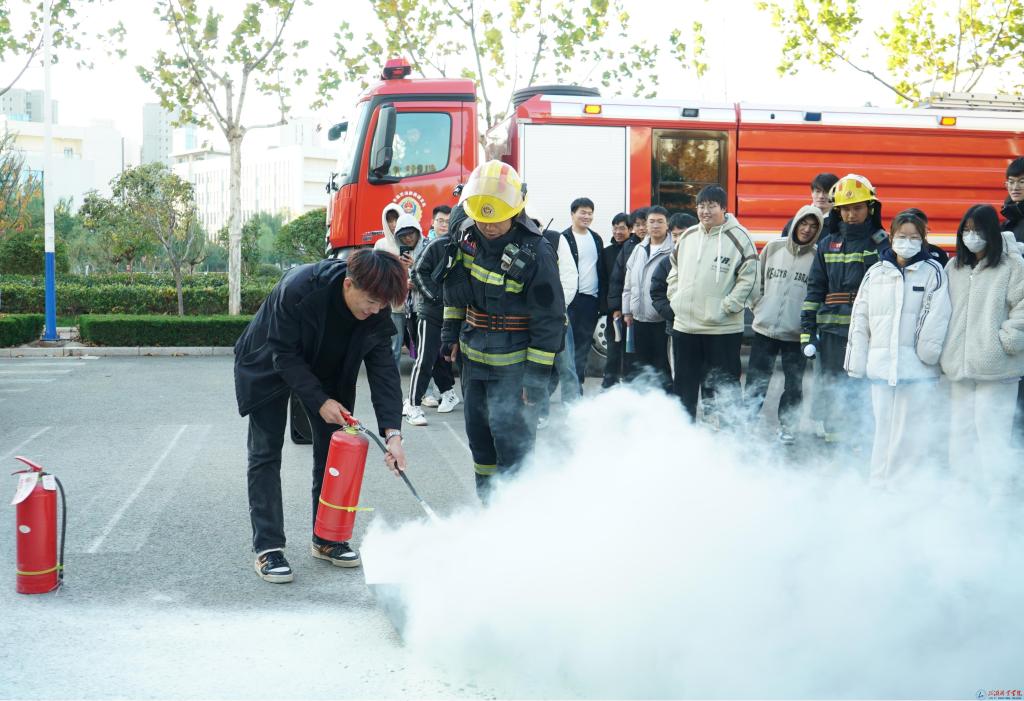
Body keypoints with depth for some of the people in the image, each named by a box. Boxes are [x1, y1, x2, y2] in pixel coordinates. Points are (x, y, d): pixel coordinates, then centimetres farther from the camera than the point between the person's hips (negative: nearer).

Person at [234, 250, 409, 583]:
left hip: (326, 370, 5)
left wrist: (392, 432, -31)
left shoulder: (377, 312, -24)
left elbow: (383, 369, -22)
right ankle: (267, 547, -3)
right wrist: (320, 401, -32)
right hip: (269, 368, -4)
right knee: (266, 452, -6)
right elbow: (285, 355, -29)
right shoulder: (297, 289, -38)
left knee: (332, 449, 3)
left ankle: (326, 539, 15)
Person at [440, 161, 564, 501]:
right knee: (478, 435, 16)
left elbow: (549, 319, -17)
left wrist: (537, 375, -17)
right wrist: (451, 333, 14)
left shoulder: (534, 253, -20)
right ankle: (487, 504, 30)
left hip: (513, 364, -7)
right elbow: (454, 289, 16)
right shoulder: (466, 236, 0)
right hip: (474, 356, 7)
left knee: (511, 442, -7)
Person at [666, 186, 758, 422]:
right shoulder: (687, 236, 10)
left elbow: (748, 277, -10)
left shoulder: (738, 237, -7)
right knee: (683, 386, 14)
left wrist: (726, 307, -14)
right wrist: (675, 297, 9)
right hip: (684, 326, 6)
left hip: (723, 329, -5)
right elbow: (674, 270, 22)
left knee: (725, 386, 1)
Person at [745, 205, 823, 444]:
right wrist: (759, 307, 6)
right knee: (756, 381, 5)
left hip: (796, 334, -2)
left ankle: (787, 426, 20)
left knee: (794, 384, 7)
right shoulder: (773, 248, 5)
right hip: (765, 328, 2)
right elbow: (758, 281, 13)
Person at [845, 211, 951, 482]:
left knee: (912, 434, -1)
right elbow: (860, 319, 12)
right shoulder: (875, 273, 12)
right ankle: (879, 486, 19)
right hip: (881, 365, 3)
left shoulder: (932, 272, 2)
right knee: (883, 430, 10)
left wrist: (927, 354, -13)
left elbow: (937, 317, -6)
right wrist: (857, 363, 8)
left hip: (918, 368, -3)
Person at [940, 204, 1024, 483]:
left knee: (991, 429, -8)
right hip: (960, 365, 6)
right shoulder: (953, 267, 13)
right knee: (960, 429, 11)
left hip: (995, 366, -6)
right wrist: (943, 351, 11)